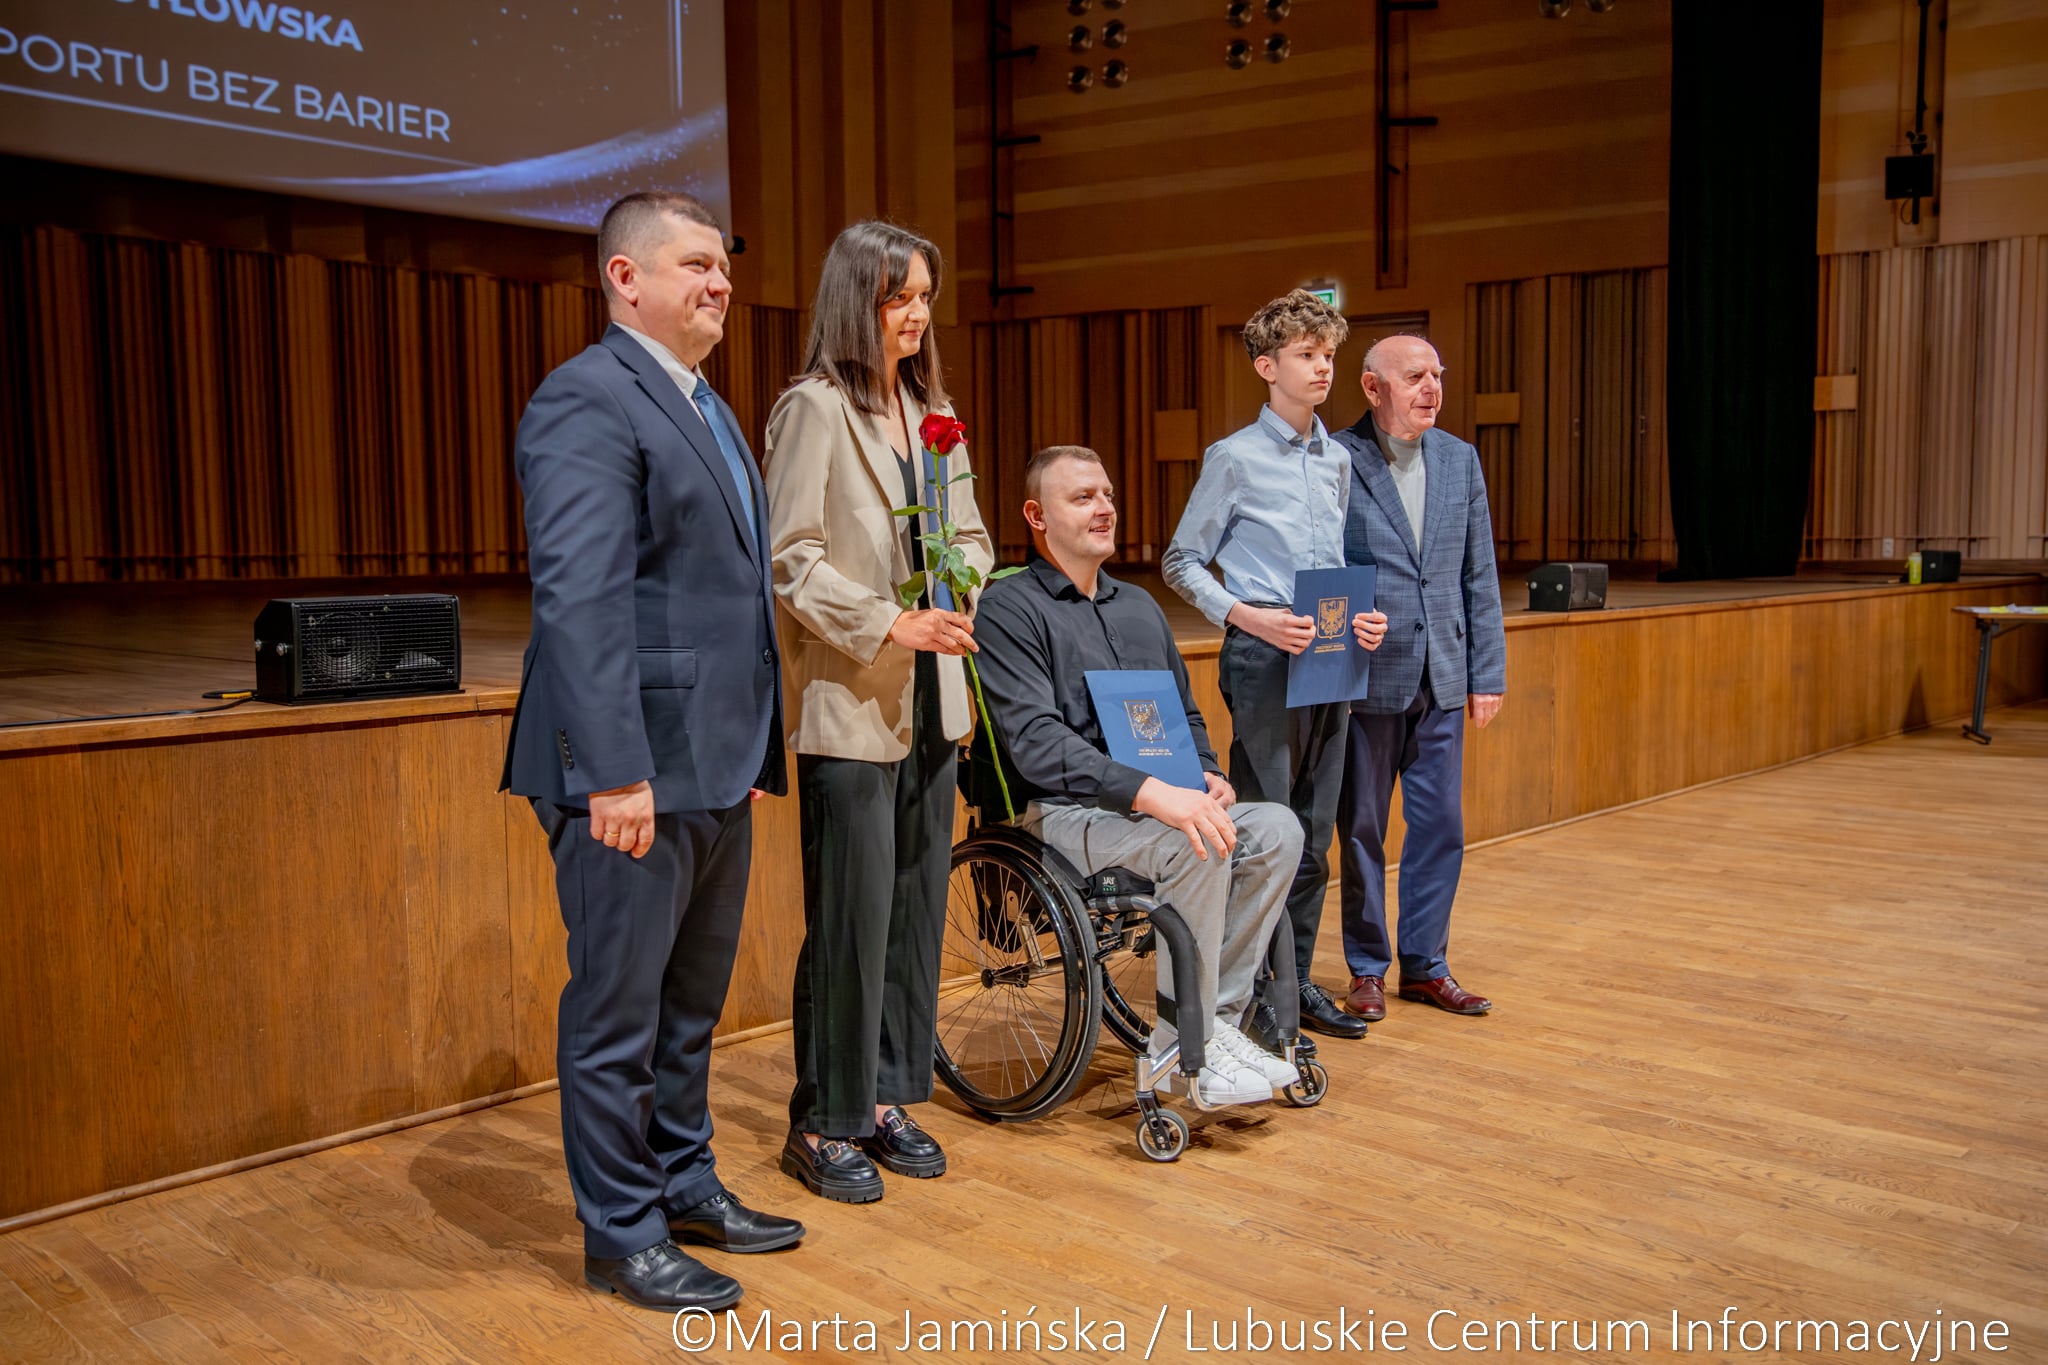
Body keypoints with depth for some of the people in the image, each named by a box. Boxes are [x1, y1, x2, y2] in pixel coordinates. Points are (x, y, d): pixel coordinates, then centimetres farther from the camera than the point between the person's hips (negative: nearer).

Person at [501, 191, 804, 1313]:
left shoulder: (702, 407, 17)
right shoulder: (587, 400, -13)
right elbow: (580, 600, -21)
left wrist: (752, 748, 17)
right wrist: (616, 773, -26)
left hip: (717, 767, 9)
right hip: (640, 771, -9)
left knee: (693, 1002, 20)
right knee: (619, 1013, 4)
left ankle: (686, 1185, 35)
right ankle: (623, 1236, 19)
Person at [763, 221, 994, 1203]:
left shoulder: (930, 411, 14)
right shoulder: (814, 409, -8)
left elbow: (969, 535, 18)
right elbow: (791, 560, -14)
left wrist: (957, 601, -2)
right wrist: (891, 626, -20)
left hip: (928, 701, 7)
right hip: (847, 706, -7)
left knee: (917, 907, 11)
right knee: (851, 919, -3)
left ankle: (884, 1098, 24)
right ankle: (820, 1124, 12)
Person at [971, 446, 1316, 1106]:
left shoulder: (1139, 605, 20)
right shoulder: (1009, 608, -6)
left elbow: (1184, 711, 25)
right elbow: (1035, 740, -18)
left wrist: (1208, 776, 0)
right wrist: (1149, 792, -29)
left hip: (1154, 800, 8)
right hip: (1053, 811, -7)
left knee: (1276, 828, -15)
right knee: (1197, 845, -31)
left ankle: (1218, 1019, -10)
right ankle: (1186, 1048, -18)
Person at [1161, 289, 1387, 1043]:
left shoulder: (1338, 461, 15)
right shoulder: (1235, 458, -3)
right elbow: (1182, 561, -1)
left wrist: (1362, 616, 2)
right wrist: (1246, 616, -15)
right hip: (1263, 658, -6)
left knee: (1312, 837, 10)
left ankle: (1297, 983, 20)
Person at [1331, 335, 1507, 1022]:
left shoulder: (1459, 459, 8)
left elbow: (1479, 576, 10)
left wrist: (1488, 673, 7)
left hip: (1442, 678, 5)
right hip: (1366, 676, -4)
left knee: (1441, 827, 9)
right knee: (1362, 829, 7)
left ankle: (1424, 965, 23)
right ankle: (1367, 968, 21)